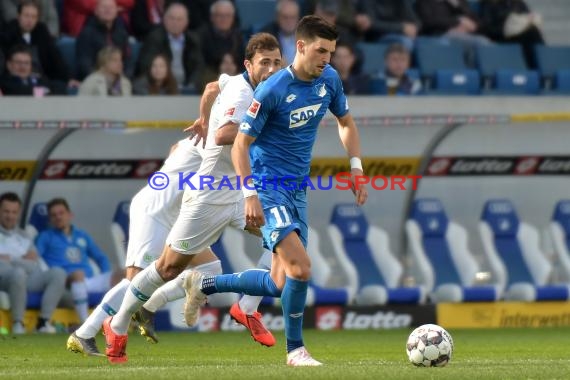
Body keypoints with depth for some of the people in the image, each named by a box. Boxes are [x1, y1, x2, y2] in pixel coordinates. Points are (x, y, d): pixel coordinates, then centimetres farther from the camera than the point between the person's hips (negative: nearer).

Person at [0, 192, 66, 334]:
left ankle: (43, 321, -28)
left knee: (58, 273, -23)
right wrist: (22, 259, 3)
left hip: (30, 278, 5)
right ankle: (18, 323, -31)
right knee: (19, 272, -41)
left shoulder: (23, 237, 30)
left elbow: (35, 264, 17)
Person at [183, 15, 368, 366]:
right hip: (268, 185, -7)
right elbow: (241, 144, -14)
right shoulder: (273, 90, -18)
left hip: (298, 189, 7)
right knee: (300, 266, -20)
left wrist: (356, 168, 6)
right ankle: (296, 350, -5)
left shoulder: (329, 79, 1)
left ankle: (205, 286, 27)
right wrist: (250, 196, -22)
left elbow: (346, 123, 18)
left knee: (279, 284, 6)